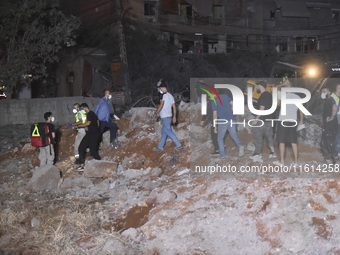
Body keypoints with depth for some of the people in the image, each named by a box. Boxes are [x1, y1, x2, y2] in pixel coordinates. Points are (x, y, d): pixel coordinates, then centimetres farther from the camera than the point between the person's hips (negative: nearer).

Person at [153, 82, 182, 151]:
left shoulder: (165, 95, -15)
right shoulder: (171, 96, 12)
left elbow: (161, 106, -21)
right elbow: (174, 107, 13)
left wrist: (155, 113, -12)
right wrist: (174, 116, 18)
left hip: (165, 117, -9)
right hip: (169, 116, 9)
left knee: (169, 132, -5)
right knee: (164, 132, 13)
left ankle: (178, 145, -6)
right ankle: (160, 147, 20)